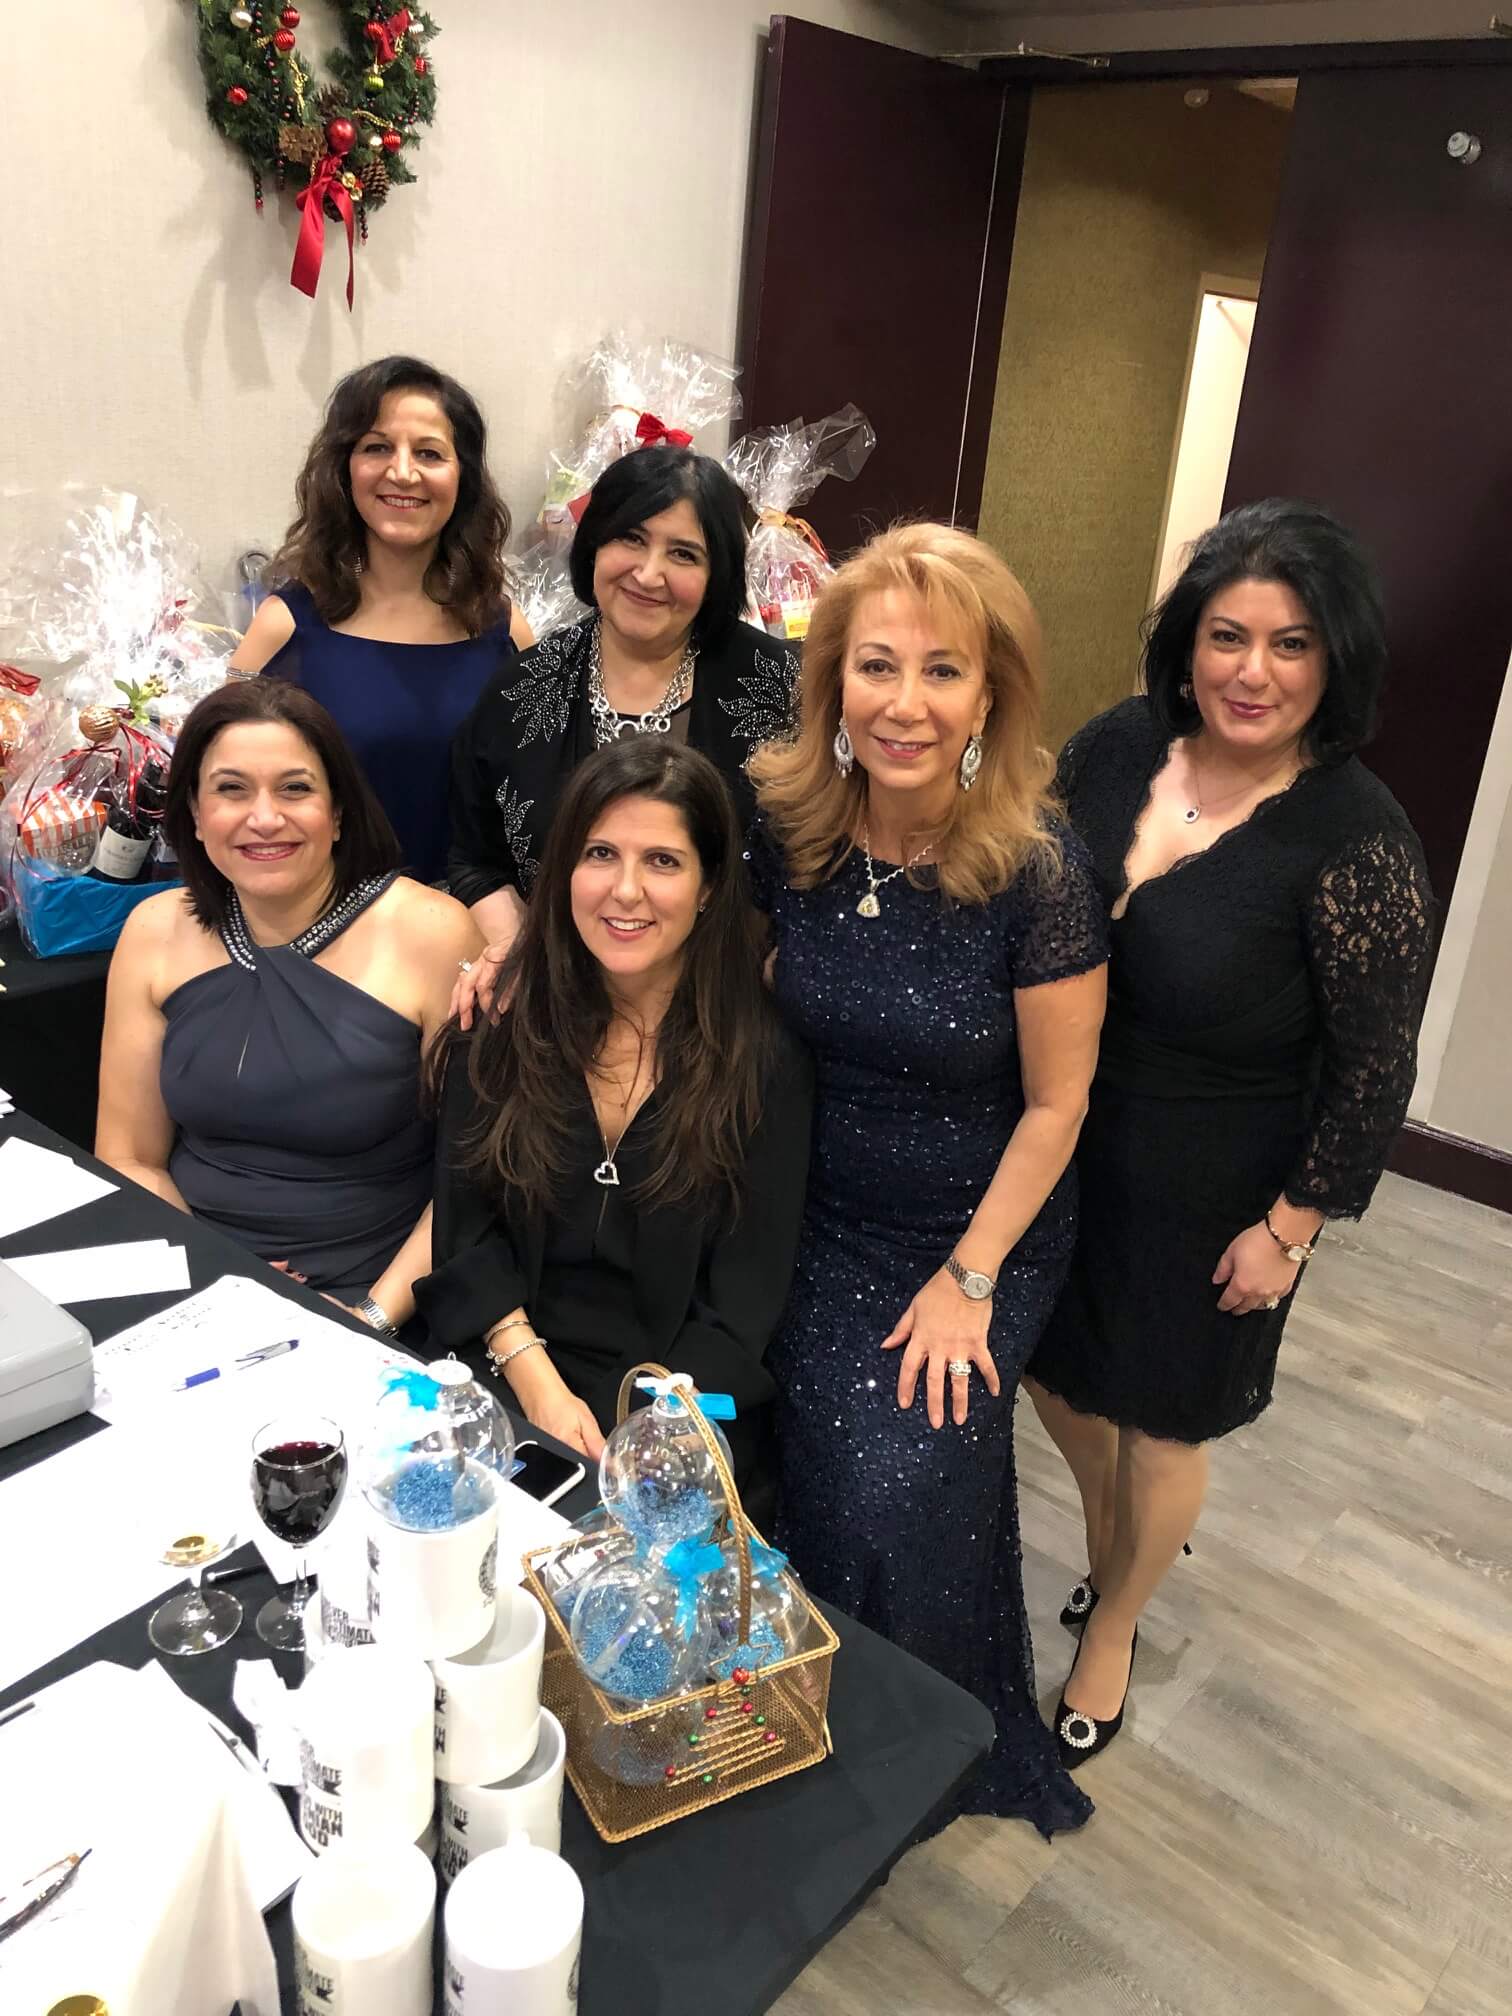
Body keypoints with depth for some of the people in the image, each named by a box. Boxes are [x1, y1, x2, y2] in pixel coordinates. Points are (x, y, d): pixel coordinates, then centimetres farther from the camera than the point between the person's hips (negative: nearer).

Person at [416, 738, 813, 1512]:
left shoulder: (764, 1057, -6)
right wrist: (537, 1386, -13)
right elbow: (464, 1231, 1)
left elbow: (742, 1307, -7)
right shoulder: (502, 1020, 1)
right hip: (502, 1371, 2)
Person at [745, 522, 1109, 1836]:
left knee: (900, 1490, -9)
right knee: (817, 1472, -1)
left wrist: (969, 1279, -10)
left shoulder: (1036, 870, -22)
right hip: (824, 1220, 3)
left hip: (983, 1232, -3)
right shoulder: (782, 821, -13)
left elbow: (1055, 1102, -13)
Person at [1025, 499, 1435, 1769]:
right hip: (1059, 1148, 5)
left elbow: (1373, 1070, -14)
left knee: (1162, 1422, 16)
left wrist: (1289, 1228, -11)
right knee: (1053, 1373, 22)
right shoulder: (1120, 743, -8)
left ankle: (1113, 1627, 46)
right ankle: (1113, 1539, 55)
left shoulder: (1358, 843, -22)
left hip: (1203, 1197, -5)